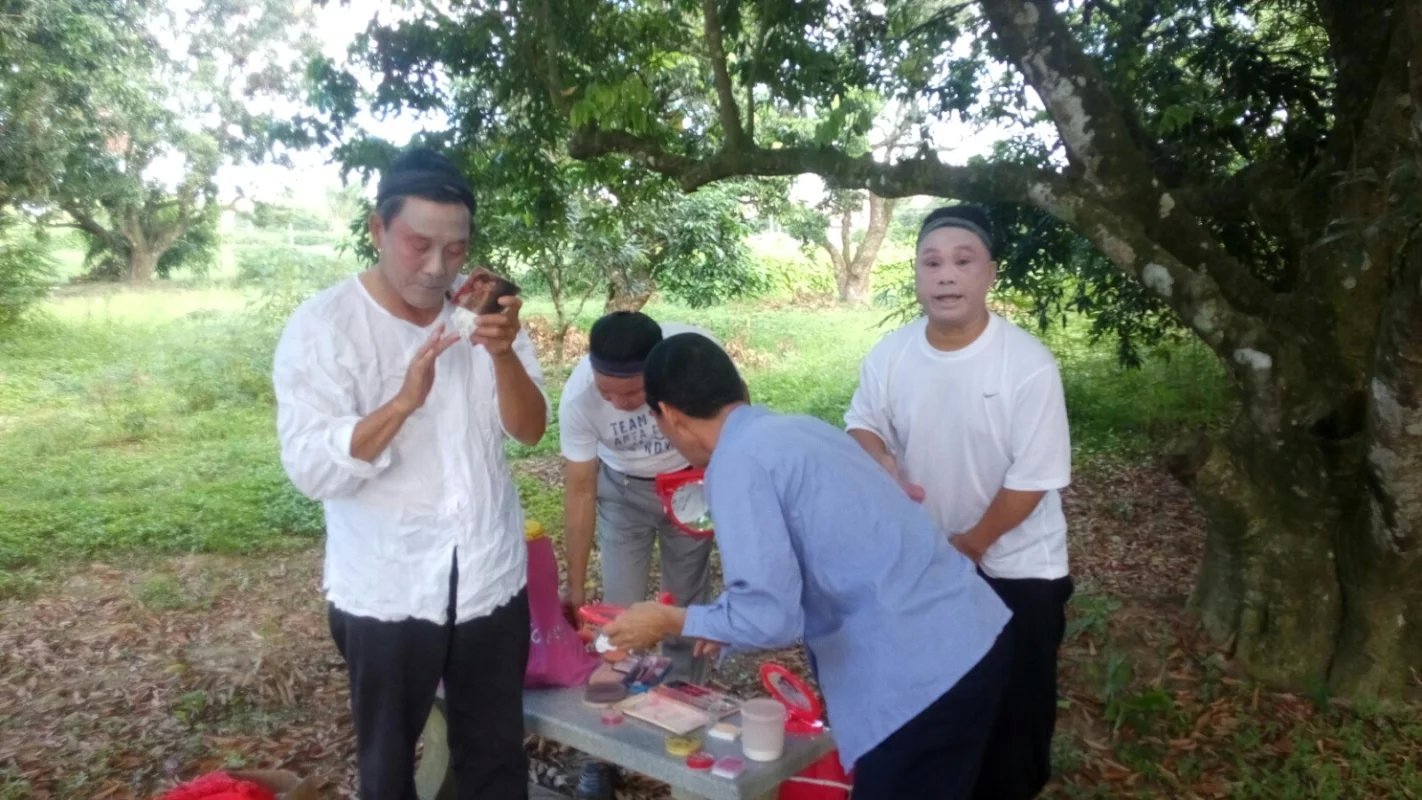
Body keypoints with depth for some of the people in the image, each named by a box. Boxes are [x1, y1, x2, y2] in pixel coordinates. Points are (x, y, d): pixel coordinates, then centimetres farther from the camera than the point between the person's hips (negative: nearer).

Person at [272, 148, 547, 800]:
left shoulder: (482, 313, -1)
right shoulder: (322, 326, -12)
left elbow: (529, 429, -7)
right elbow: (311, 470, -20)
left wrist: (503, 354, -26)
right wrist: (404, 400, -35)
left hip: (491, 578, 3)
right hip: (385, 592, -3)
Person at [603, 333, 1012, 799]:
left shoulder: (737, 464, -14)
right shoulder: (796, 429, 13)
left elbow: (771, 618, -17)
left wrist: (670, 621, -1)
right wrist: (729, 621, 34)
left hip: (920, 676, -9)